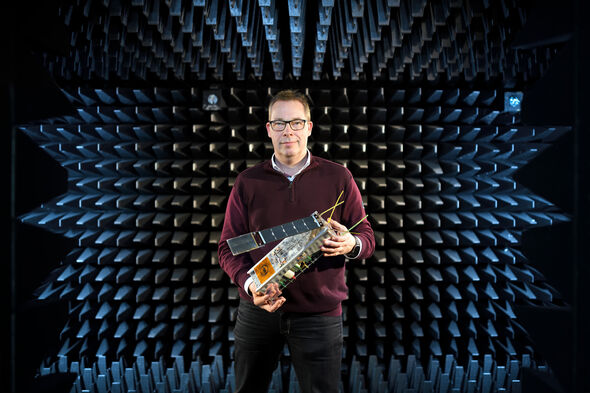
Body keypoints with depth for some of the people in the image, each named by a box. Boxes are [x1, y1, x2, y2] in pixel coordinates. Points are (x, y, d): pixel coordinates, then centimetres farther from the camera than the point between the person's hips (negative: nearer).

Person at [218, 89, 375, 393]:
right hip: (258, 309, 2)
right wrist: (250, 284, -16)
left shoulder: (338, 178, 1)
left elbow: (367, 238, 5)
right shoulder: (247, 181, 3)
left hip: (319, 313, -1)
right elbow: (228, 246, 2)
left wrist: (352, 245, -19)